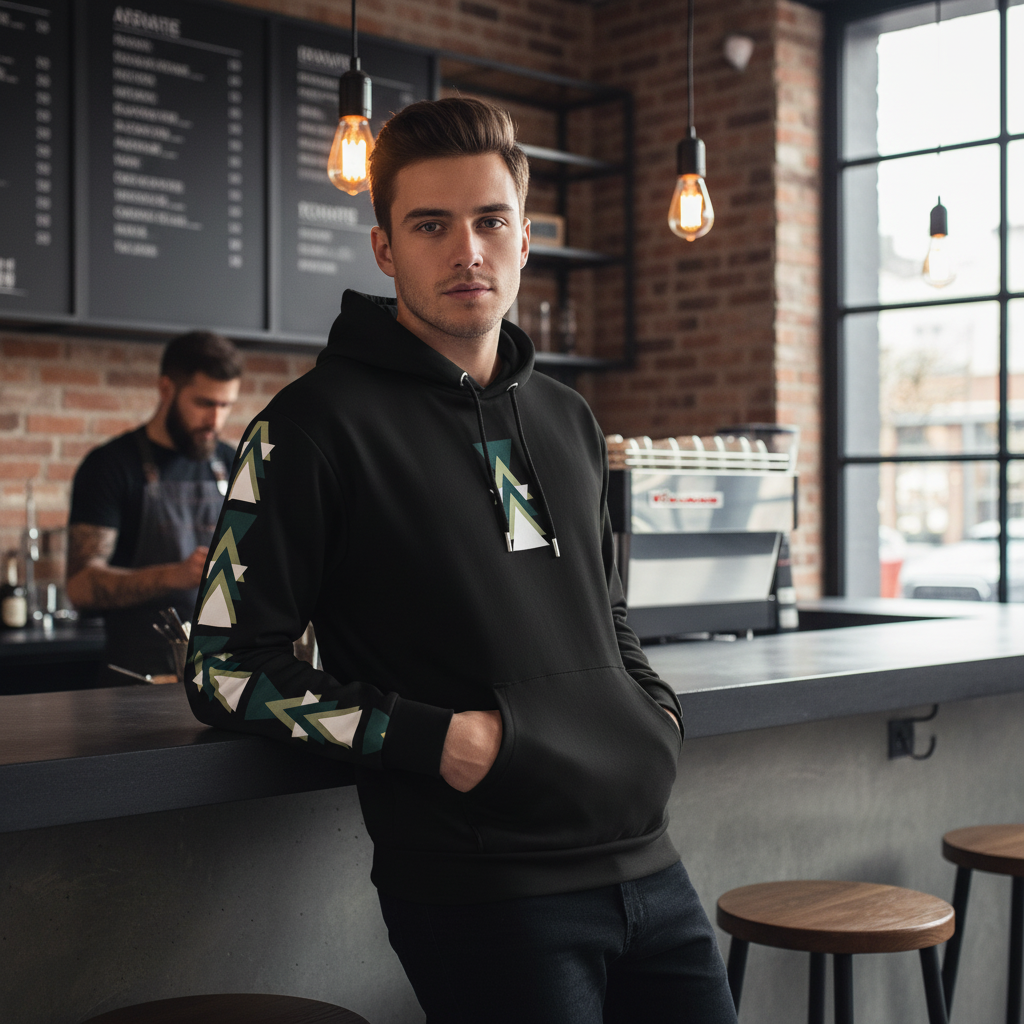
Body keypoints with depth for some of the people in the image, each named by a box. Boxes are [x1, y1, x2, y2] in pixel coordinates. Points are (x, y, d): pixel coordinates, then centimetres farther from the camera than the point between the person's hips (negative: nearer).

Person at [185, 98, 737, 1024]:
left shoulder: (568, 421, 14)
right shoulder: (318, 425, -7)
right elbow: (225, 665, -9)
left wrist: (656, 708, 8)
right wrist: (430, 739, -15)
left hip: (647, 866, 7)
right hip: (481, 898, -6)